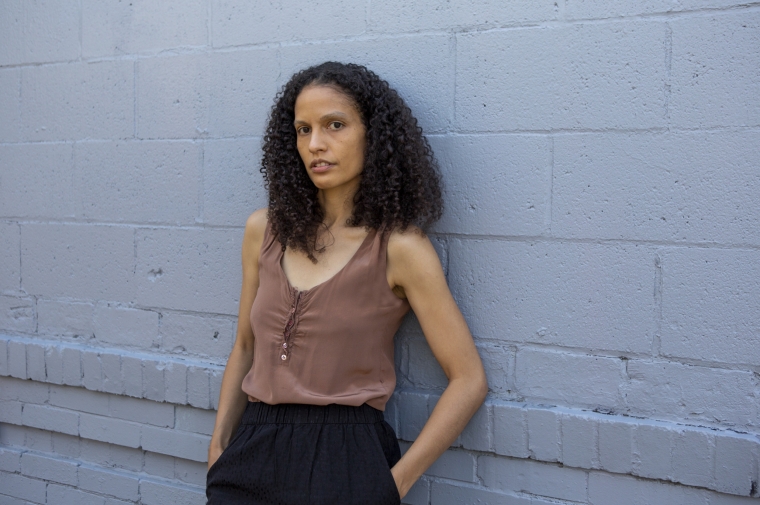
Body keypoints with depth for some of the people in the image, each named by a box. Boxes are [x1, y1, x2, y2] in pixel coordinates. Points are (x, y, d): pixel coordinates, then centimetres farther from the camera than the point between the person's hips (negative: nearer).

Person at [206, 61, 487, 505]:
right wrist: (219, 445, 6)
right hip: (253, 452, 4)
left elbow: (469, 380, -9)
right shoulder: (265, 230, 5)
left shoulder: (399, 248, -9)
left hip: (343, 461, -4)